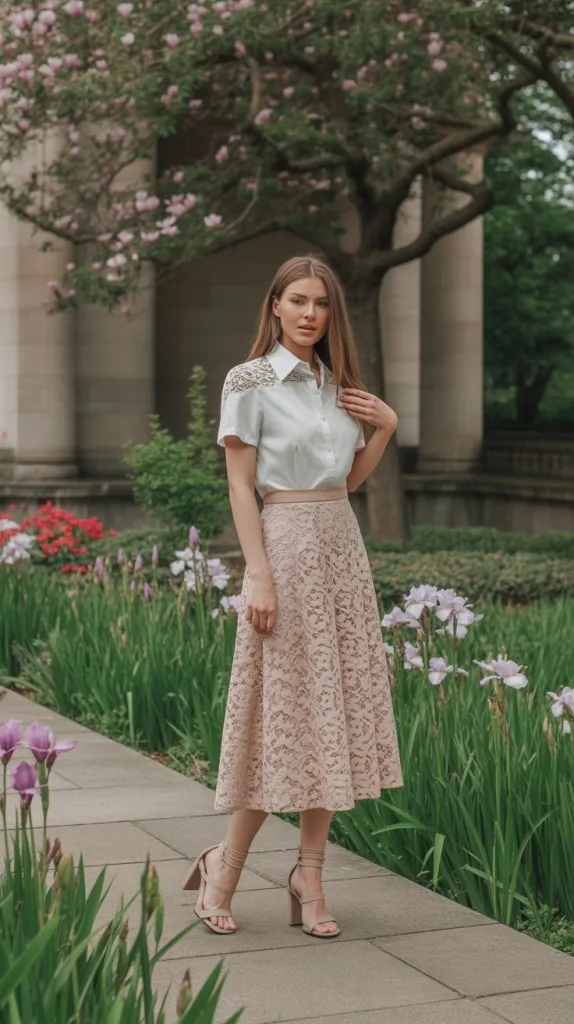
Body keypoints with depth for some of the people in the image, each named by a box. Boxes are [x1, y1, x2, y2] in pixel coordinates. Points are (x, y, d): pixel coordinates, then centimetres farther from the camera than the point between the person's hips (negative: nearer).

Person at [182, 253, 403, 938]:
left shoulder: (336, 385, 14)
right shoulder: (249, 381, -4)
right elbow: (240, 484, -9)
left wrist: (386, 426, 4)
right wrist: (259, 576, -16)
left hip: (343, 549, 7)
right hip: (286, 546, -6)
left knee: (331, 709, 4)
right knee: (284, 710, -5)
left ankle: (309, 874, 11)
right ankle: (224, 865, 11)